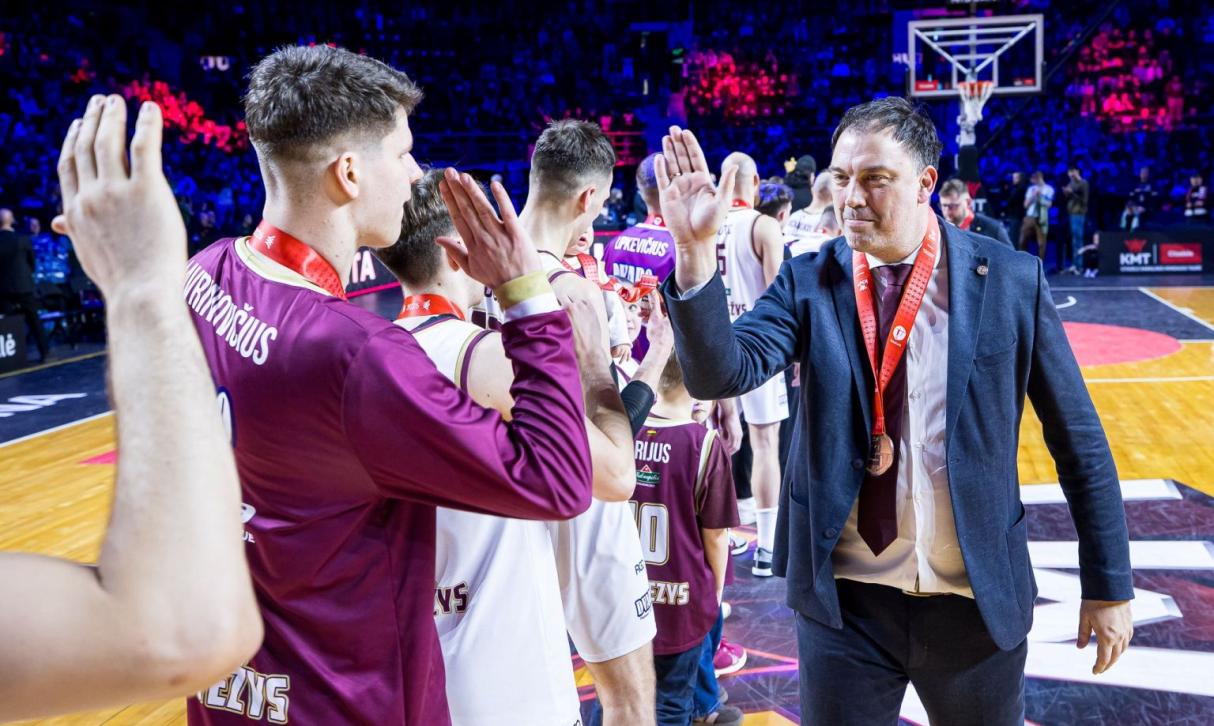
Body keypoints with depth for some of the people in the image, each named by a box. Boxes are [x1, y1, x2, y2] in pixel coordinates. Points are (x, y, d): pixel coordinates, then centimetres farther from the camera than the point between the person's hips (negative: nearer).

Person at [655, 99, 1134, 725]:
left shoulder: (1011, 280, -6)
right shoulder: (808, 282, -4)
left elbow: (1078, 440, 0)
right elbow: (721, 373, -20)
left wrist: (1109, 585, 4)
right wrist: (696, 251, -33)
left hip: (978, 597, 0)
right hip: (843, 599, 0)